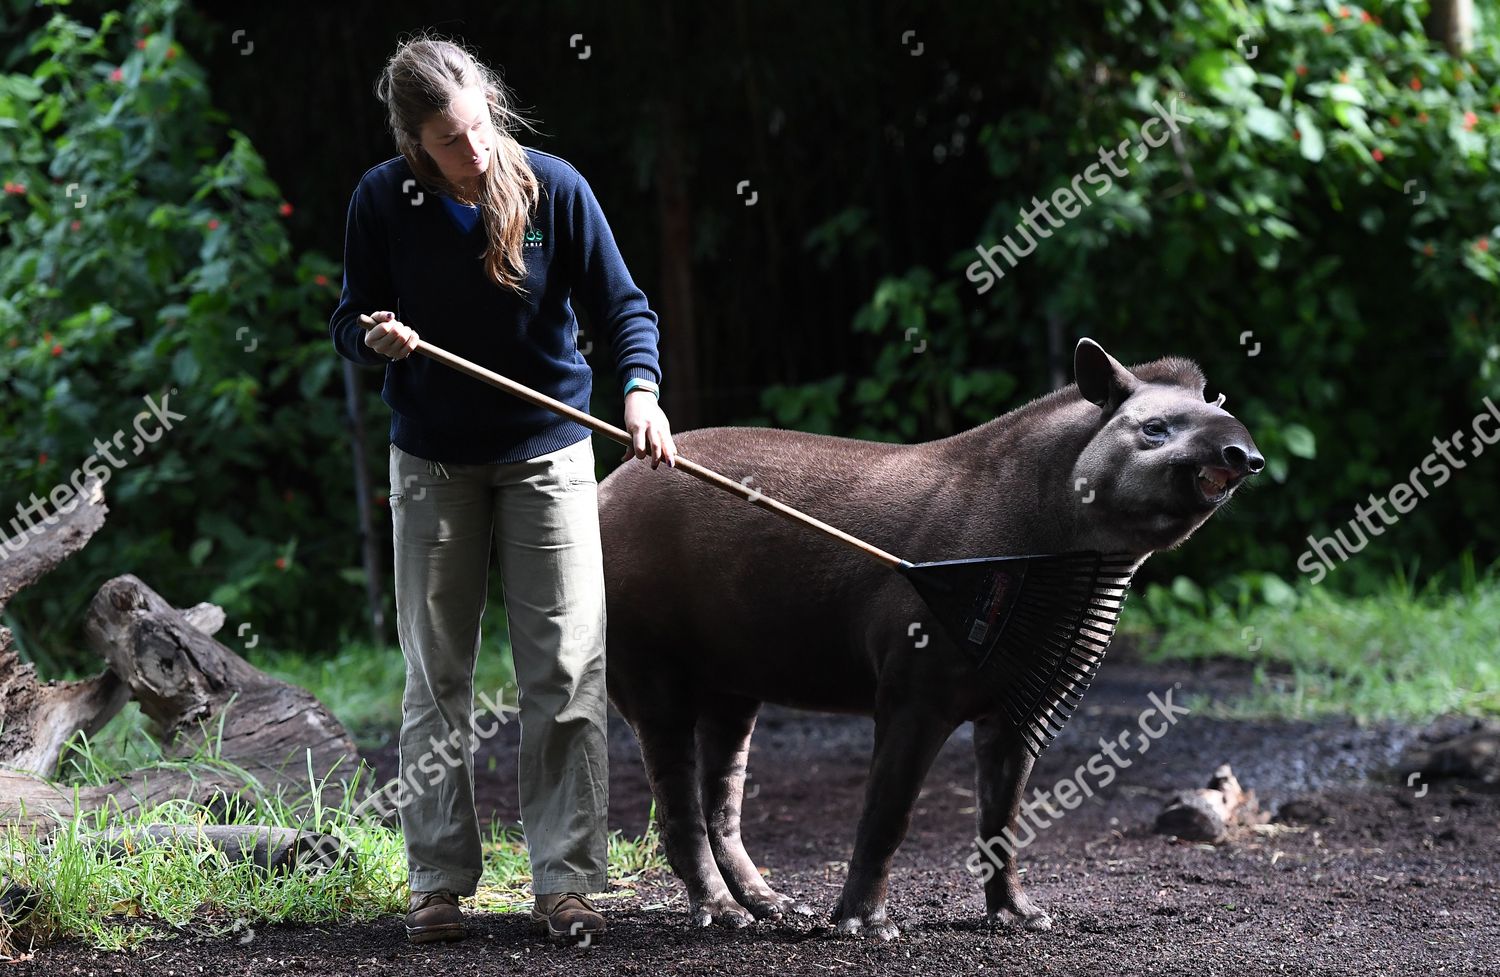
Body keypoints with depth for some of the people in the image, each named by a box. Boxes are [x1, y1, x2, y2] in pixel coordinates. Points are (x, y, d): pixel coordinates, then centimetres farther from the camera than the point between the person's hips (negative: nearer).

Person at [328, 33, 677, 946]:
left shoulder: (554, 187, -12)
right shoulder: (384, 200, -9)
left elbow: (623, 305, -8)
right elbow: (350, 324, 1)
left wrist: (642, 390, -26)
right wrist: (377, 338, -23)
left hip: (547, 450, -1)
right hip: (433, 459, 1)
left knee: (568, 670, -4)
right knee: (436, 676, 6)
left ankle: (565, 882, 2)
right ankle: (438, 883, 13)